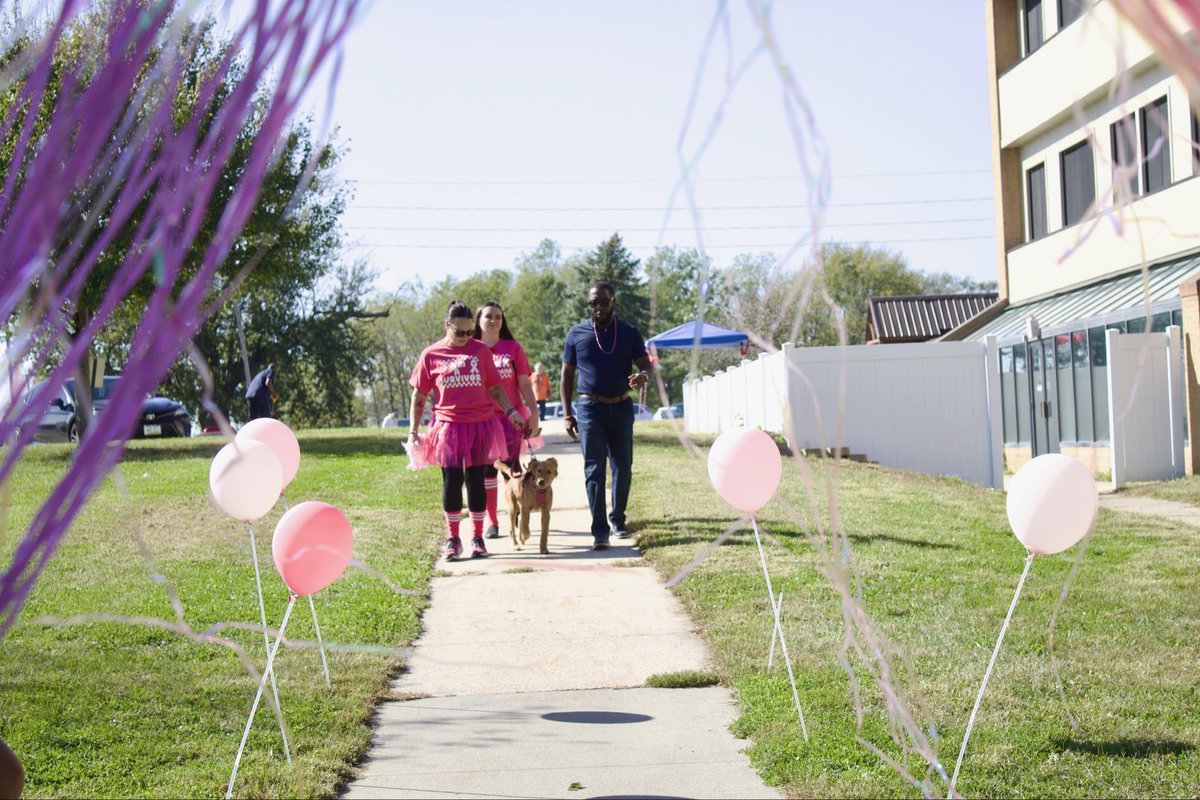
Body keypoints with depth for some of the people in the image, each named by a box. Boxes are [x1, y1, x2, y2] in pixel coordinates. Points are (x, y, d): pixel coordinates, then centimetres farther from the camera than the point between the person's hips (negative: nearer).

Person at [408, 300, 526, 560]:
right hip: (449, 426, -1)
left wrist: (511, 411, -1)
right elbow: (419, 397, 6)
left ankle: (477, 537, 14)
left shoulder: (481, 350, 5)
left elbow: (495, 388, 12)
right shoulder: (431, 355, 1)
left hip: (481, 426, 1)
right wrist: (413, 432, 2)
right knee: (451, 481, 1)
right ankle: (452, 539, 12)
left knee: (476, 480, 6)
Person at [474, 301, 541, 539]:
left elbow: (524, 384, 3)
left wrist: (533, 414, -2)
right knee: (487, 471, 4)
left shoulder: (513, 348, 1)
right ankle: (492, 522, 11)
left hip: (512, 417, 0)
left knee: (511, 469, 1)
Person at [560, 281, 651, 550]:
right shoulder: (577, 333, 1)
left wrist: (643, 376, -25)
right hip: (590, 408, -2)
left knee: (623, 467, 9)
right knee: (594, 469, -8)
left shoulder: (629, 333, 3)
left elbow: (645, 364, 1)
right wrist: (567, 414, -1)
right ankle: (600, 531, -9)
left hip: (621, 407, 2)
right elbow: (567, 375, 6)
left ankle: (617, 519, 27)